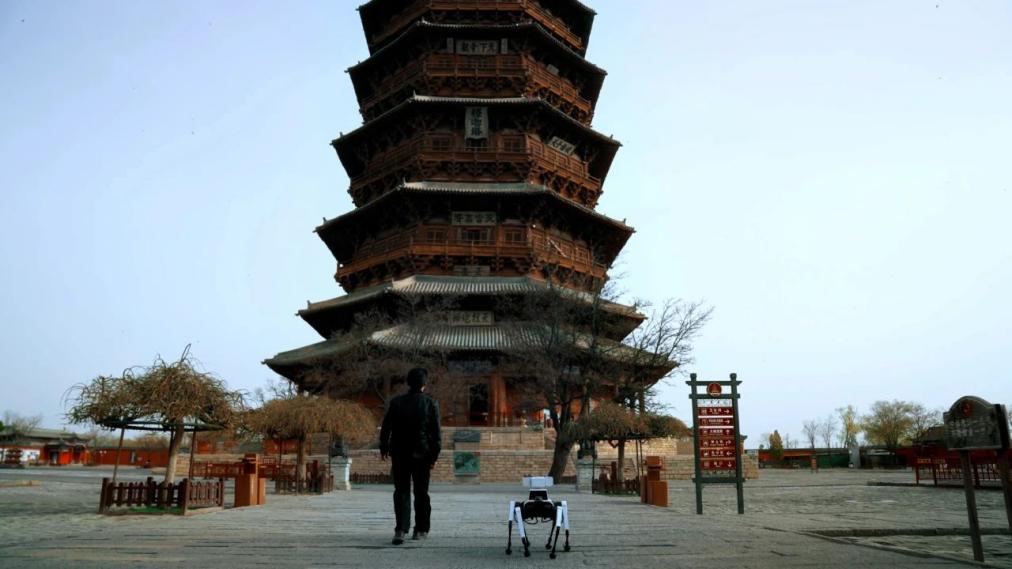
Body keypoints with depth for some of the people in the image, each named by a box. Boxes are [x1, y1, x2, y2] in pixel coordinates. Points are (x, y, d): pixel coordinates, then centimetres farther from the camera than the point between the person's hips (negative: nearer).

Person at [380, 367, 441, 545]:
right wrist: (434, 455, 2)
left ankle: (401, 530, -7)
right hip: (422, 455, 0)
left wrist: (384, 448, 13)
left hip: (400, 454, 1)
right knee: (421, 493, 11)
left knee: (401, 492, 5)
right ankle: (421, 530, 18)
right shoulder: (430, 404, -5)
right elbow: (435, 432, -5)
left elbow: (386, 427, 2)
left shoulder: (396, 402, -2)